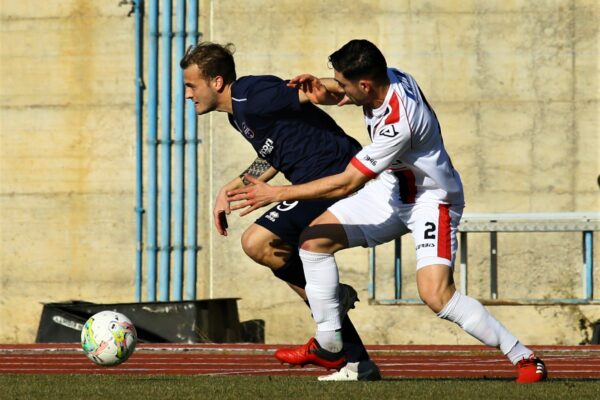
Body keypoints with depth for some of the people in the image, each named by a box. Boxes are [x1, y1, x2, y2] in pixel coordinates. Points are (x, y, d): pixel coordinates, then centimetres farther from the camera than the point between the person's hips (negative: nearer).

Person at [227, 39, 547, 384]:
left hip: (432, 199, -9)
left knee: (436, 293, -25)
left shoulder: (398, 123, -35)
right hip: (391, 188, 9)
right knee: (314, 240, -1)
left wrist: (277, 193, -22)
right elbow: (343, 93, 14)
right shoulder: (387, 78, -11)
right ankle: (329, 345, 12)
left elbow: (347, 184, -28)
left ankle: (523, 357, -13)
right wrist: (321, 90, -11)